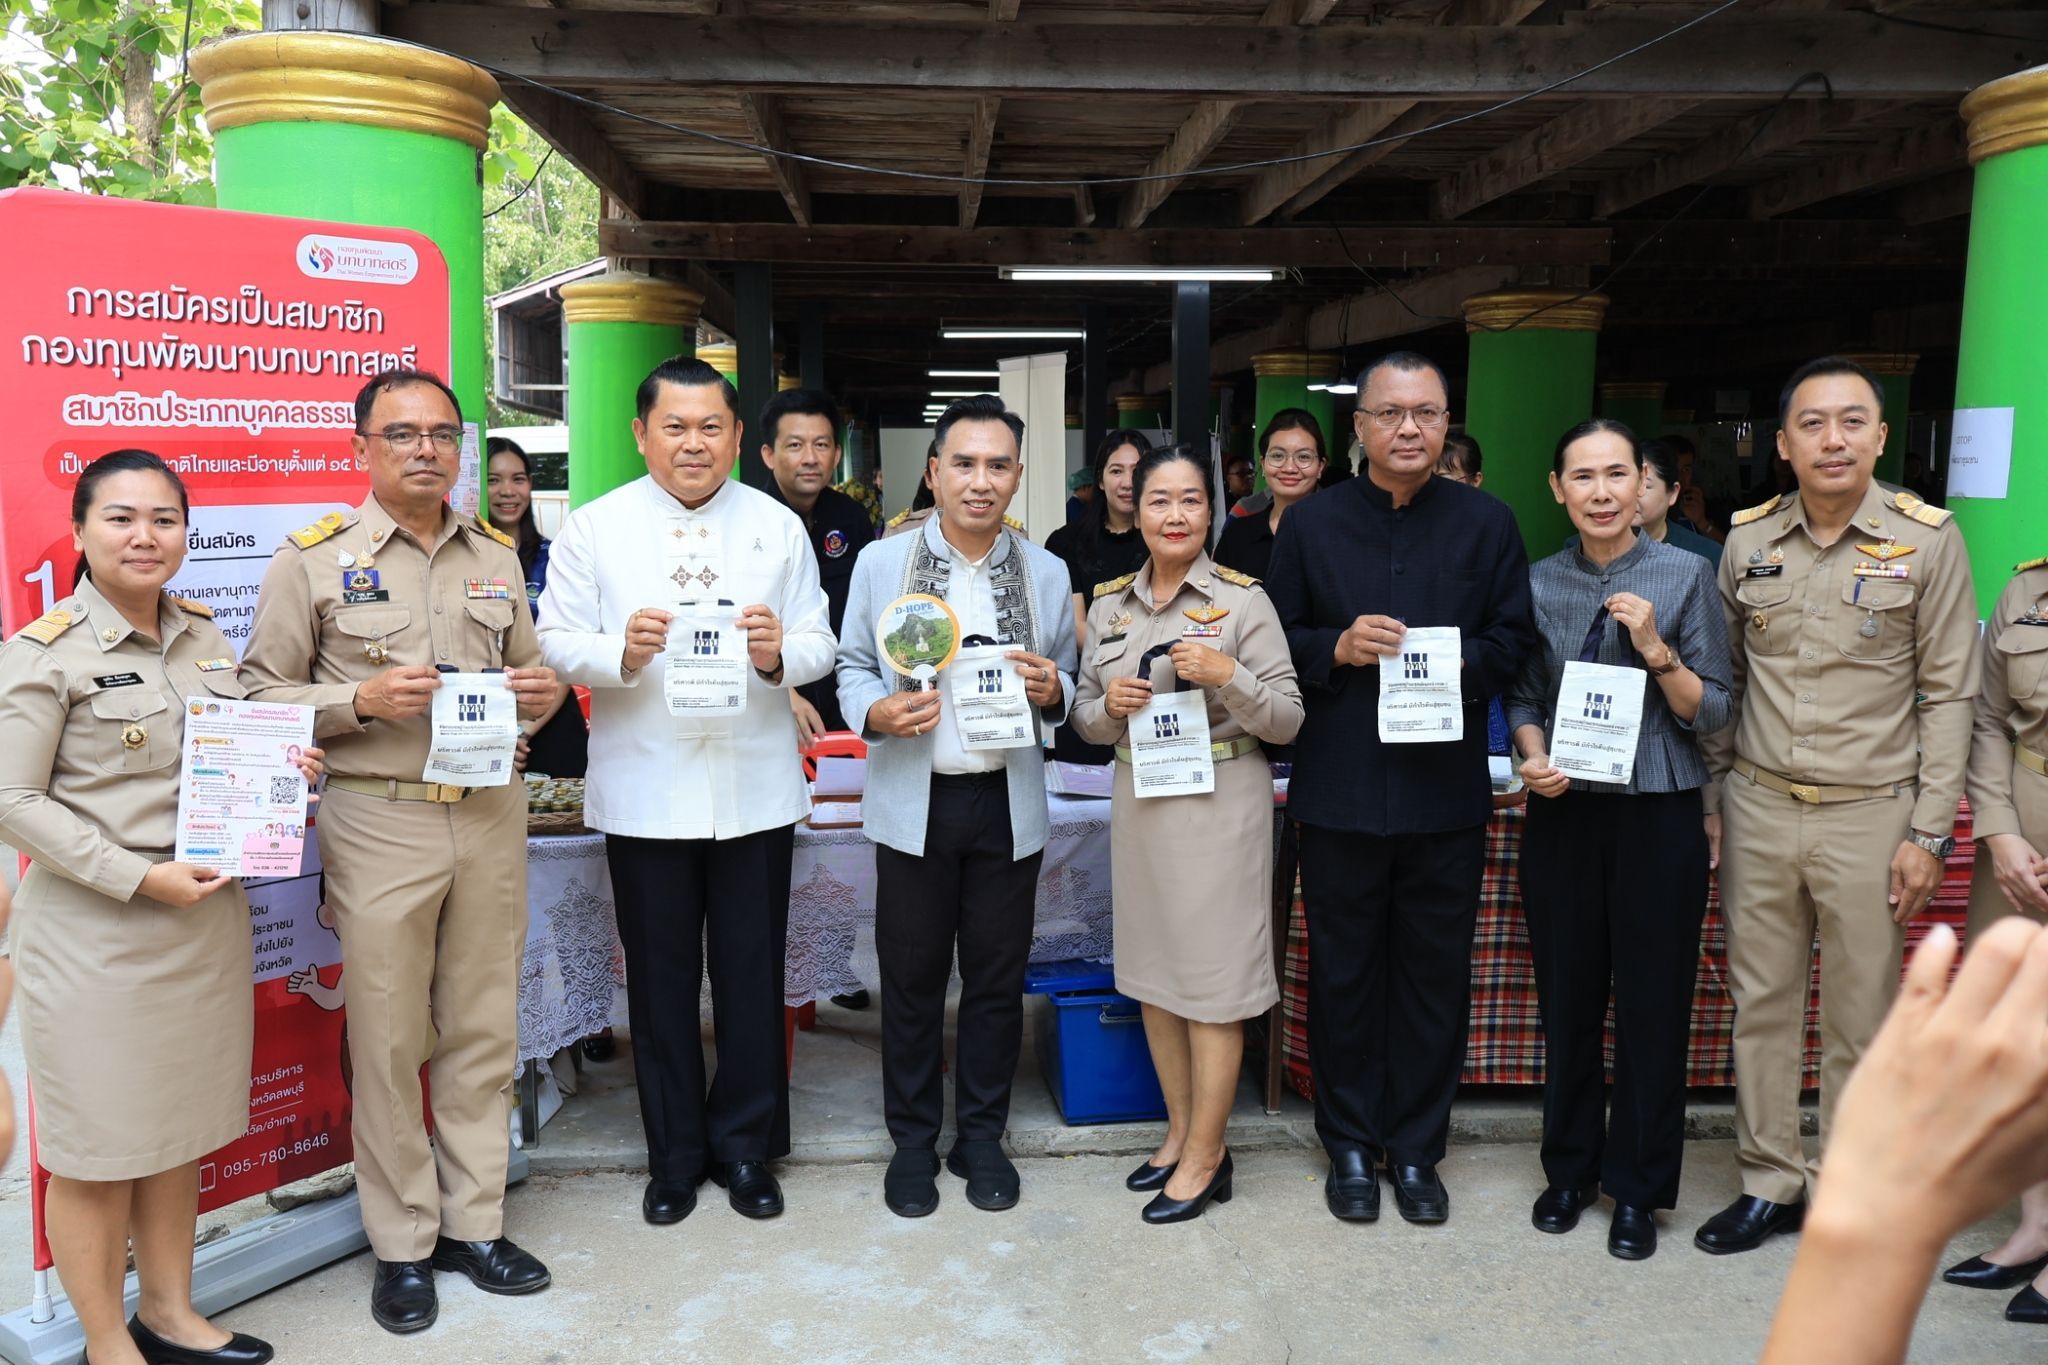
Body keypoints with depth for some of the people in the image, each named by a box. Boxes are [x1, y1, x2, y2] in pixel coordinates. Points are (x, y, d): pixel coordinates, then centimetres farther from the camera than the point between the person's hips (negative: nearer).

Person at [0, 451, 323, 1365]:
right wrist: (140, 877, -18)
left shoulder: (206, 638, 8)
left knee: (182, 1128, 16)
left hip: (205, 921, 6)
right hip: (95, 935, -6)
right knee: (98, 1148, 6)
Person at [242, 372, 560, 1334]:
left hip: (491, 814, 4)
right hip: (379, 822, -4)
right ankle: (402, 1245, 20)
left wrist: (540, 690, -3)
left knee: (484, 1030, 11)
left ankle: (474, 1222, 26)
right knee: (389, 1041, 4)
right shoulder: (314, 558, -1)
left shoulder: (497, 557, 11)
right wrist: (363, 699, -17)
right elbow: (261, 692, -2)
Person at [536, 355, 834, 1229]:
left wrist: (779, 652, -20)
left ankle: (746, 1148, 27)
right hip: (645, 790, 0)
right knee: (660, 979, 10)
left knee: (752, 974, 9)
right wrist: (622, 651, -21)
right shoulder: (594, 528, 3)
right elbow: (558, 643, -2)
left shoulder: (779, 527, 5)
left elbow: (819, 647, 2)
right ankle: (674, 1156, 28)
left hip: (755, 788, 1)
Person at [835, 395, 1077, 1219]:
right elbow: (852, 665, 6)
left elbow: (1067, 683, 12)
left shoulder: (1046, 573, 6)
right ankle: (913, 1142, 26)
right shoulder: (881, 563, 1)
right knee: (912, 979, 7)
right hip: (914, 802, -1)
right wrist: (875, 713, -15)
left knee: (998, 978, 10)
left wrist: (1050, 692, -11)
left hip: (1008, 803, 2)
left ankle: (982, 1136, 28)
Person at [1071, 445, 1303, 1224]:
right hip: (1138, 800, 5)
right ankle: (1181, 1130, 31)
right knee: (1152, 971, 14)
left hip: (1220, 801, -5)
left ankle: (1205, 1157, 16)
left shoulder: (1244, 601, -6)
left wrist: (1227, 677, -23)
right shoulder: (1109, 605, 7)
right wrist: (1109, 706, -11)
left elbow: (1287, 721, -7)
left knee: (1213, 981, 2)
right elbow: (1086, 722, 11)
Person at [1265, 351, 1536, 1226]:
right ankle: (1350, 1145, 25)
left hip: (1446, 791, 1)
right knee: (1343, 972, 9)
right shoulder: (1312, 524, 4)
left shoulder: (1487, 523, 5)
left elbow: (1514, 641, 3)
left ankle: (1415, 1147, 26)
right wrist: (1337, 648, -14)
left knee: (1436, 974, 9)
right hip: (1340, 787, 0)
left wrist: (1459, 663, -15)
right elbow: (1274, 642, 4)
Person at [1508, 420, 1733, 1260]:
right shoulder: (1537, 583, 3)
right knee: (1567, 1000, 12)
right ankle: (1569, 1169, 30)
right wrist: (1533, 757, -9)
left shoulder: (1686, 576, -3)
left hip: (1658, 814, -2)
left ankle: (1637, 1189, 24)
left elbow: (1712, 713, -3)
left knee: (1653, 1004, 6)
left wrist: (1656, 649, -18)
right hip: (1564, 814, 2)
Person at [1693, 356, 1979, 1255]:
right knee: (1761, 1004, 10)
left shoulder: (1926, 541, -5)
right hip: (1758, 808, 3)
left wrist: (1928, 833, -7)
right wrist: (1709, 797, 7)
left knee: (1859, 1020, 7)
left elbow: (1948, 695, -4)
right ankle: (1770, 1183, 25)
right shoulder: (1747, 539, 3)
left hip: (1868, 816, -3)